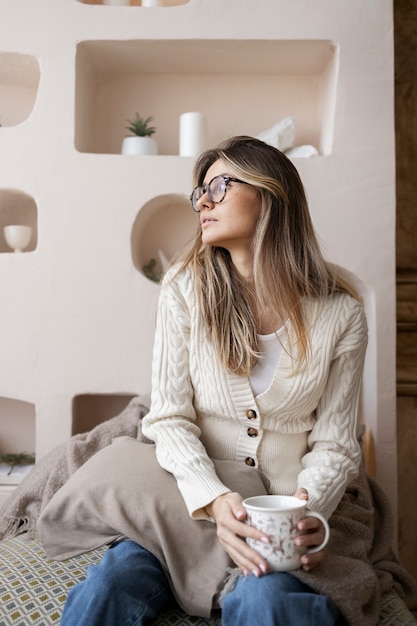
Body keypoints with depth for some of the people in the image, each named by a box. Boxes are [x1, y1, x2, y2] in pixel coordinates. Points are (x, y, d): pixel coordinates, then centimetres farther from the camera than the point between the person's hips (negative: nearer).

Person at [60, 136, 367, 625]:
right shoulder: (186, 289, -2)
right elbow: (170, 419, -6)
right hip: (194, 500, 1)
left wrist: (308, 508, -20)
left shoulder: (340, 313, -3)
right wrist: (215, 501, -21)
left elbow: (334, 443, 0)